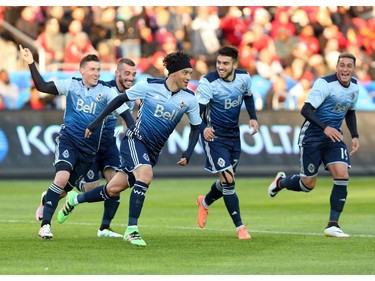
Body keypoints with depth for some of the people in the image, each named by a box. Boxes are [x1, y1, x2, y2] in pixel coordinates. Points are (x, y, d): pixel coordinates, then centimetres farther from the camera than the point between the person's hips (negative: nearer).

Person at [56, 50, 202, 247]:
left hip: (152, 151, 4)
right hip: (135, 140, -4)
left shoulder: (189, 99, -3)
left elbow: (196, 127, 10)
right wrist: (96, 122, 1)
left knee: (113, 190, 5)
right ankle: (131, 229, -25)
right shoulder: (149, 86, -11)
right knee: (145, 175, -32)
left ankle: (75, 199, 32)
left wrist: (188, 153, -4)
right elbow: (120, 99, 1)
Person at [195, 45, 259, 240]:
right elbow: (196, 110, -24)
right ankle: (240, 227, -5)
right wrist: (203, 128, -42)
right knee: (228, 180, -13)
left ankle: (205, 202, 48)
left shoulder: (244, 78, -6)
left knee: (227, 181, 15)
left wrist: (253, 117, 2)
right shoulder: (208, 82, -22)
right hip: (214, 136, -6)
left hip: (233, 136, 6)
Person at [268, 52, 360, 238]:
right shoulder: (325, 84, -19)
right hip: (312, 137, -6)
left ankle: (332, 226, -9)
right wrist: (325, 128, -38)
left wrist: (355, 136, 10)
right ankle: (280, 182, 35)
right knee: (308, 184, 0)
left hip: (334, 137, 6)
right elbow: (306, 110, -25)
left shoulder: (354, 86, 4)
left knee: (342, 175, -15)